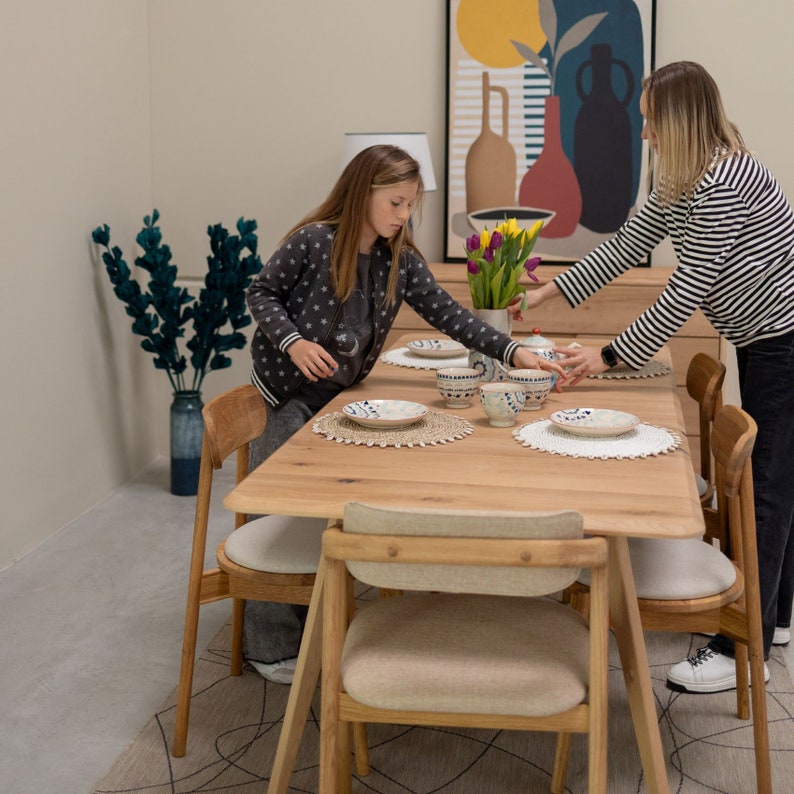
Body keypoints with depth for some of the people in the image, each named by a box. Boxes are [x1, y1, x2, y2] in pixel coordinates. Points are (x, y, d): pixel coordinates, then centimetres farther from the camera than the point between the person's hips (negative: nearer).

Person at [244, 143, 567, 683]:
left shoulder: (402, 261, -3)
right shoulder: (312, 243, -17)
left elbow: (448, 315, -4)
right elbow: (262, 293, -8)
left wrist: (513, 352, -13)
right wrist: (294, 341, -24)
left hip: (341, 395, 5)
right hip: (286, 393, -5)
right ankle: (272, 649, 11)